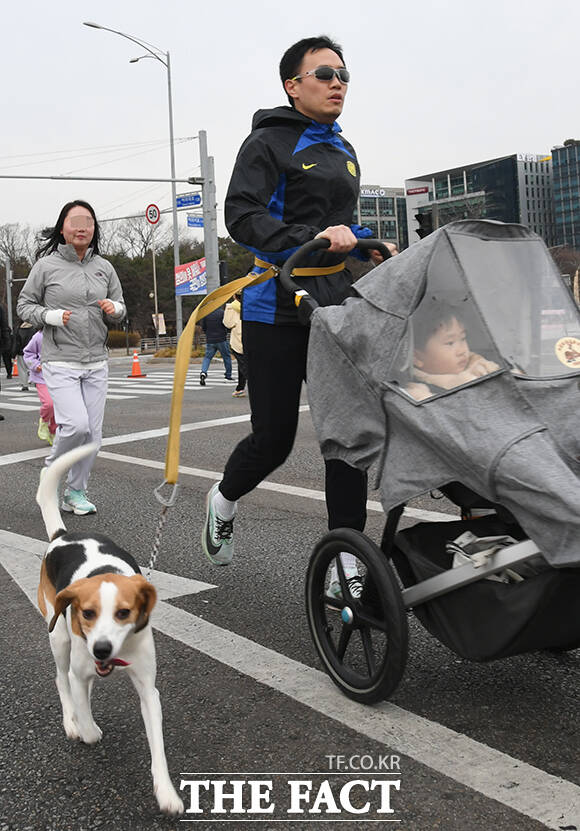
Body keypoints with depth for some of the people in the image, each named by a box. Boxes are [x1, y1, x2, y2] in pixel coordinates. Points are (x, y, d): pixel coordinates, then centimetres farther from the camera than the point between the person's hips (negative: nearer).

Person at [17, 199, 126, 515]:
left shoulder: (104, 267, 7)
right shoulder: (46, 265, -3)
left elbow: (120, 305, 17)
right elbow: (25, 305, 4)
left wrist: (114, 308, -7)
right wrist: (52, 316, -14)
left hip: (96, 364, 4)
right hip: (60, 363, -4)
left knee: (93, 433, 4)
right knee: (76, 424, -18)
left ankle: (75, 493, 22)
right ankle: (52, 470, 13)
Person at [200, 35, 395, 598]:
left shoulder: (343, 152, 19)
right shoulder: (269, 142, -3)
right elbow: (242, 217, -17)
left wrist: (370, 244, 12)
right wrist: (313, 236, -28)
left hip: (336, 308, 6)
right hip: (277, 311, -6)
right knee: (274, 439, 0)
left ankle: (346, 565, 4)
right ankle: (224, 500, 33)